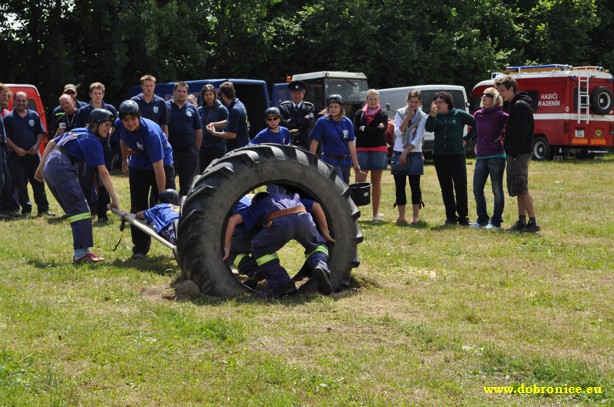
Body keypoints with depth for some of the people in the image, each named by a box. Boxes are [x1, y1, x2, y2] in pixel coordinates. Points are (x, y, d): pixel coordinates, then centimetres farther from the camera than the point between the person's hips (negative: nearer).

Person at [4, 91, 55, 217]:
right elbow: (6, 137, -2)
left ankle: (43, 208, 9)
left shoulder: (34, 115, 8)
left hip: (33, 154, 2)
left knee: (38, 182, 3)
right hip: (17, 155, -2)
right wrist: (16, 149, -12)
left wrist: (36, 145, -5)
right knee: (20, 184, 0)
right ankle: (26, 209, 8)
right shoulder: (8, 118, 1)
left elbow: (40, 132, 11)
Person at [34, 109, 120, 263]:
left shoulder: (76, 131, 20)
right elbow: (103, 173, -7)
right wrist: (114, 199, -6)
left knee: (75, 209, 12)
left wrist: (40, 168, 28)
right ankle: (81, 253, -15)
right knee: (81, 210, -9)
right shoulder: (92, 141, -5)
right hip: (62, 169, -9)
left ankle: (82, 250, 12)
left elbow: (51, 143, 23)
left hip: (49, 169, 9)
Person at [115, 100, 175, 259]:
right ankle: (140, 247, 6)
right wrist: (124, 159, 15)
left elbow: (158, 167, -35)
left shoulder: (151, 132, -36)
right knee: (138, 207, 0)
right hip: (137, 166, 5)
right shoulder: (119, 125, -18)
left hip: (162, 164, -5)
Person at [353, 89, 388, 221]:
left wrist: (365, 129, -8)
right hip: (362, 150, 0)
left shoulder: (382, 115, 6)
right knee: (359, 181, -9)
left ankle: (376, 214, 9)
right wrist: (374, 130, -9)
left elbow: (382, 130, -11)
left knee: (376, 182, 5)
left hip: (379, 150, 0)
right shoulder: (359, 114, 8)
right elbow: (356, 131, -5)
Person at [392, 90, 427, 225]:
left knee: (415, 185, -2)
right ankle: (401, 216, 8)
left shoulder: (422, 117, 0)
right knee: (399, 186, 3)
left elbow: (418, 139, -6)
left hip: (414, 154, -2)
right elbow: (398, 132, -6)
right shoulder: (400, 113, 6)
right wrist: (407, 117, -12)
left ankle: (415, 216, 3)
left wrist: (406, 152, -11)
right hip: (398, 153, 2)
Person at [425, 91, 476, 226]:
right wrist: (432, 114, -22)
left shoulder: (459, 114, 1)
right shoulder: (435, 116, 9)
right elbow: (429, 128, -10)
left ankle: (463, 217, -1)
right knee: (446, 188, 8)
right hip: (439, 156, 4)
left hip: (457, 155, -4)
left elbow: (476, 124, 5)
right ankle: (451, 217, 15)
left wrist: (466, 138, 2)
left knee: (460, 187, -6)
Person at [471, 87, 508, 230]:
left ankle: (496, 221, 8)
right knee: (477, 189, 7)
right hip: (481, 156, 6)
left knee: (497, 190, 1)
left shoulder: (499, 115, -8)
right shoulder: (477, 114, 10)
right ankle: (482, 219, 19)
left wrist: (503, 135, -8)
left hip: (496, 156, -6)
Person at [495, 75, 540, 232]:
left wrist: (514, 152, -22)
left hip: (519, 154, -10)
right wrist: (508, 145, 16)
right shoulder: (516, 105, 18)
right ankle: (522, 221, 16)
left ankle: (533, 222, -9)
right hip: (516, 153, 10)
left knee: (521, 189, -10)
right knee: (518, 189, 12)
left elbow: (520, 132, -20)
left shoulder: (520, 106, -14)